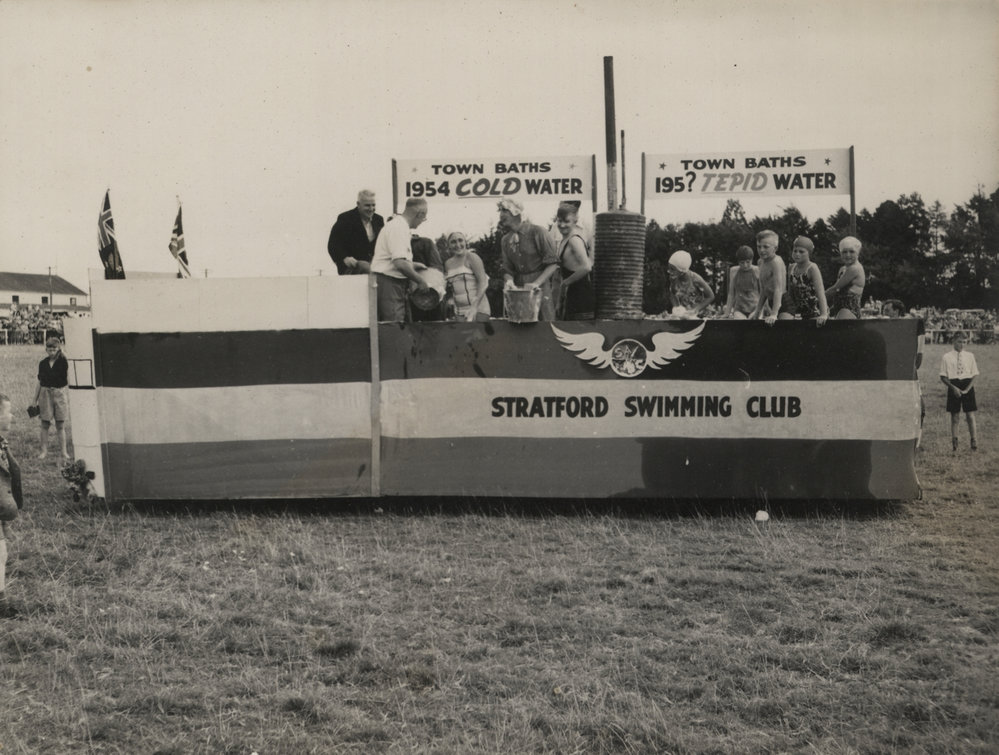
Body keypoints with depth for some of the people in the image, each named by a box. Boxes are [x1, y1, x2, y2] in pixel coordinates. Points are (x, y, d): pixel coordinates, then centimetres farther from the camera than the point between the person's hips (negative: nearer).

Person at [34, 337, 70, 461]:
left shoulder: (63, 362, -1)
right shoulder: (43, 364, 6)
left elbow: (68, 381, -3)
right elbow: (39, 383, 11)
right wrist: (35, 401, 11)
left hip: (59, 393, -2)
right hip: (45, 393, 2)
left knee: (60, 425, 1)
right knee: (45, 424, 3)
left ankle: (64, 452, 5)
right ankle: (44, 450, 12)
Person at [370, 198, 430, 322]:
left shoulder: (397, 224, 17)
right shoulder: (399, 228, -17)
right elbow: (400, 263, -26)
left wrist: (412, 265, 21)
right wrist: (420, 281, -15)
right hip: (389, 283, -11)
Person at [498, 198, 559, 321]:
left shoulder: (537, 232, -7)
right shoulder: (505, 240, 10)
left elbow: (553, 263, -9)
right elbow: (507, 269, 10)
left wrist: (536, 283, -19)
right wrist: (509, 280, -12)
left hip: (541, 287, -5)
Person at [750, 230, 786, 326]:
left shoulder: (776, 262, -17)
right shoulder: (761, 262, 11)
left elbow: (778, 289, -24)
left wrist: (774, 314, -29)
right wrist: (757, 311, 17)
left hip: (782, 303, -9)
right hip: (770, 302, 9)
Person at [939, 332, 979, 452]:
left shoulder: (970, 356, 4)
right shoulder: (947, 357, 0)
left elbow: (974, 375, 5)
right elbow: (943, 377, 1)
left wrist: (967, 389, -8)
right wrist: (953, 388, -12)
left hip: (968, 387, 1)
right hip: (953, 386, -1)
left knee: (970, 415, -2)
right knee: (955, 416, 3)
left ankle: (974, 442, 0)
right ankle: (954, 443, 8)